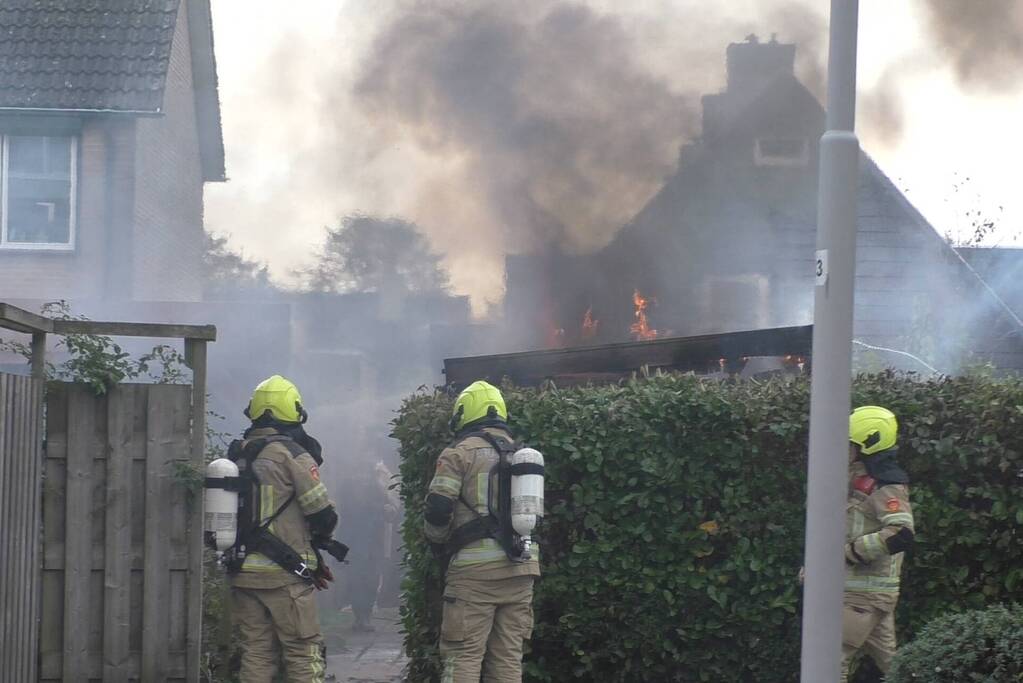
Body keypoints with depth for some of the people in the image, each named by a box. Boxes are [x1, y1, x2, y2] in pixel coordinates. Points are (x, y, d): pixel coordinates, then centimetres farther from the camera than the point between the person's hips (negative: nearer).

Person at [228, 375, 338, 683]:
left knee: (256, 653, 9)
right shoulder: (293, 455, -10)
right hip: (284, 576, -6)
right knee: (304, 655, -2)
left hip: (242, 573, 6)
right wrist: (319, 537, 14)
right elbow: (323, 515, -12)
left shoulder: (237, 456, 9)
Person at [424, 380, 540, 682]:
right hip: (520, 569, 6)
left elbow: (437, 510, -9)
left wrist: (439, 540, 10)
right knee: (509, 658, 7)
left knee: (463, 657, -5)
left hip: (476, 568, -6)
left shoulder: (460, 454, -3)